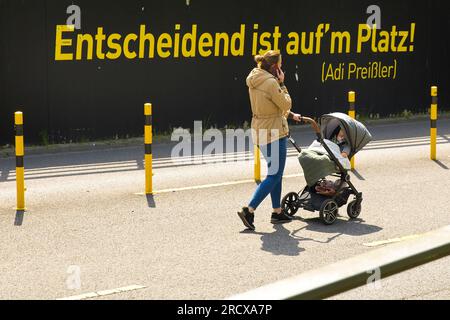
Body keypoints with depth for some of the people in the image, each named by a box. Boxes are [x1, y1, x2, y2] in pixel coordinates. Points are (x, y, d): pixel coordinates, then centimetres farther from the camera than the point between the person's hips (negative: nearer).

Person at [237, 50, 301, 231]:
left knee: (276, 172, 18)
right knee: (275, 175, -4)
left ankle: (277, 212, 24)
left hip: (260, 131, 9)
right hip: (274, 133, -9)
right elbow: (286, 104, -12)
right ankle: (249, 210, -11)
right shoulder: (270, 82, -19)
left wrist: (290, 115, 21)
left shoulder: (254, 81, 9)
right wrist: (282, 84, -4)